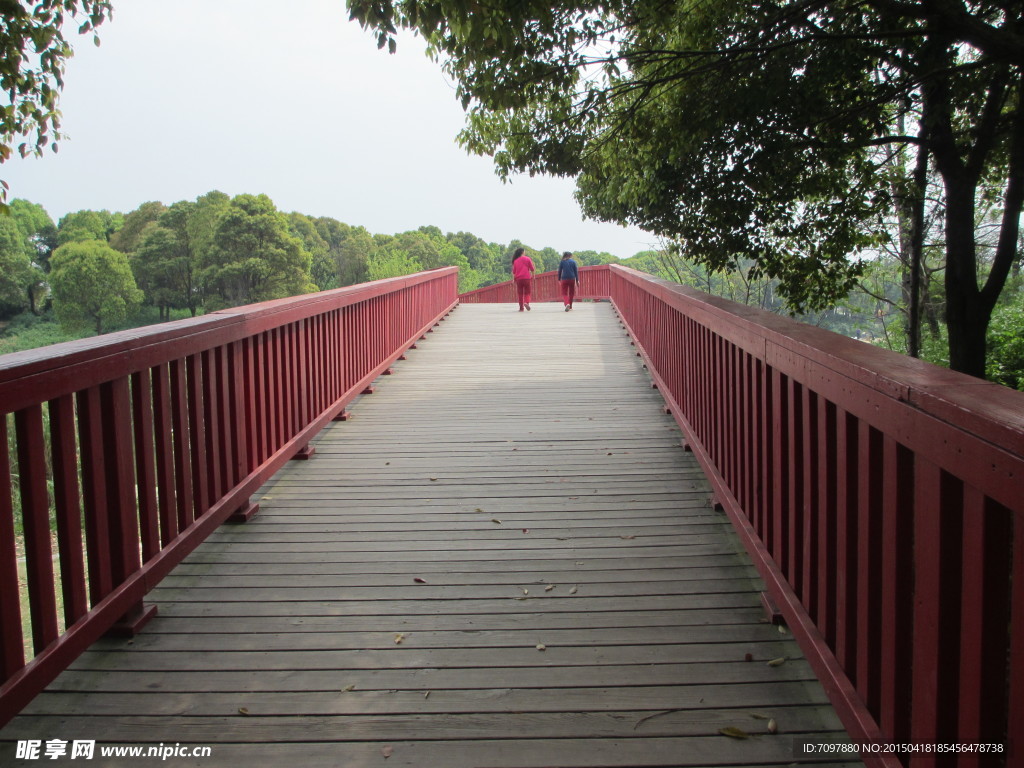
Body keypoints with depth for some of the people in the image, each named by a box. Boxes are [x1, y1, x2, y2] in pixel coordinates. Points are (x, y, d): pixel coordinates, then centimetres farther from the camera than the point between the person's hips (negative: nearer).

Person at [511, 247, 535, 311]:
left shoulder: (515, 261, 8)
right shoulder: (527, 259, 1)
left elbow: (513, 271, 8)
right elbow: (532, 269, 0)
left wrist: (514, 279, 13)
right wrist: (533, 276, 10)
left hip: (518, 279, 2)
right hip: (526, 278, -2)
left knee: (520, 293, 8)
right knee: (527, 292, 5)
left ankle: (521, 307, 7)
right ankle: (526, 302, -21)